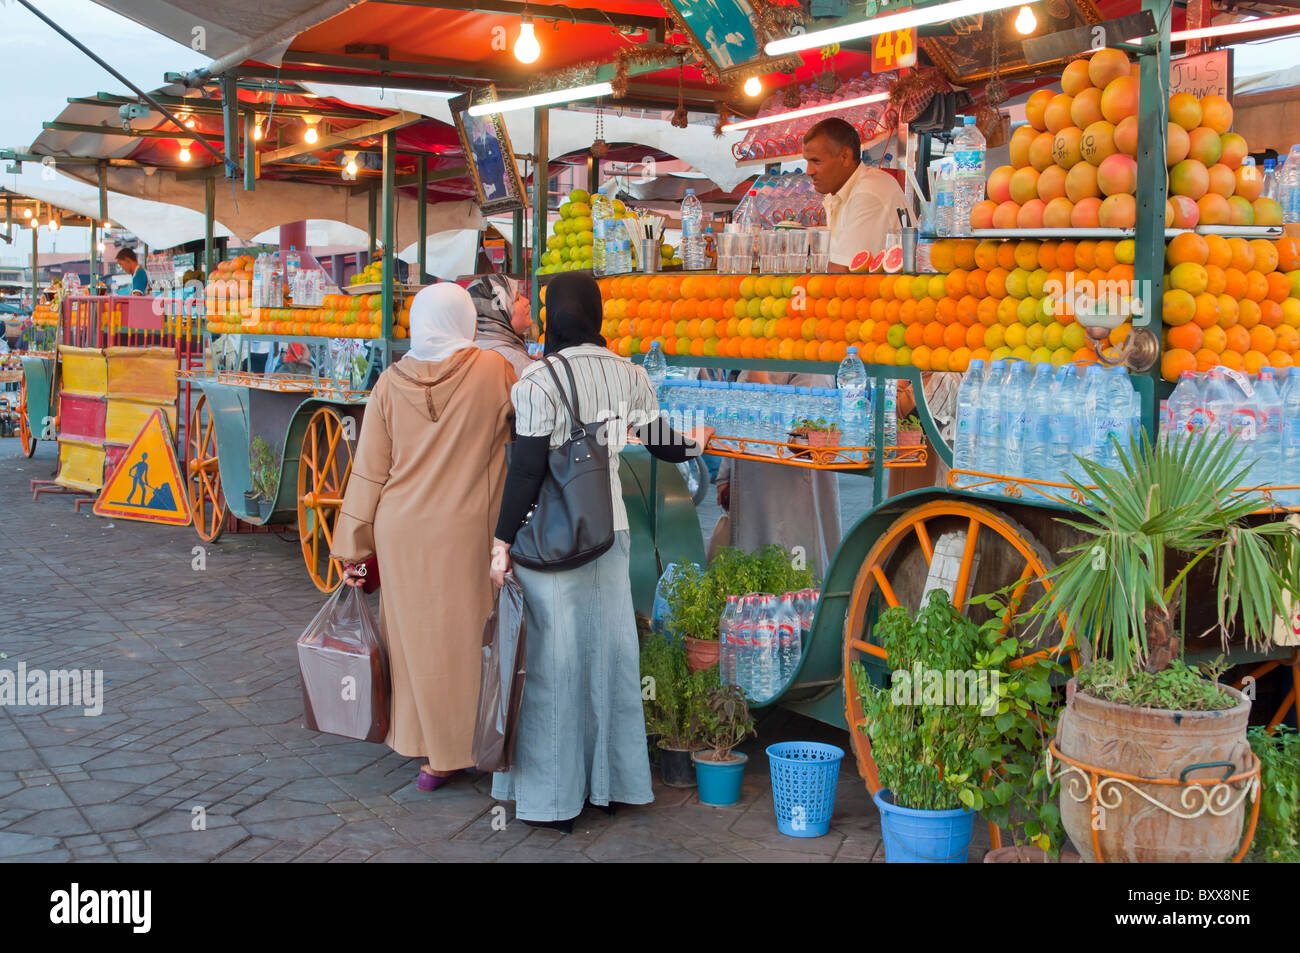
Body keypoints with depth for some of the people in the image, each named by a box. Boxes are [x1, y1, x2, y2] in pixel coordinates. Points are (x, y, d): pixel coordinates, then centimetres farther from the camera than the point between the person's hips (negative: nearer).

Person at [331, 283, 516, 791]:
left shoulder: (391, 383, -1)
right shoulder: (493, 370, -9)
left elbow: (370, 471, 2)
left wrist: (354, 548, 9)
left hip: (401, 528, 3)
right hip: (462, 532, -2)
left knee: (412, 634, 14)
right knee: (455, 637, 8)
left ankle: (416, 739, 26)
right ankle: (446, 754, 18)